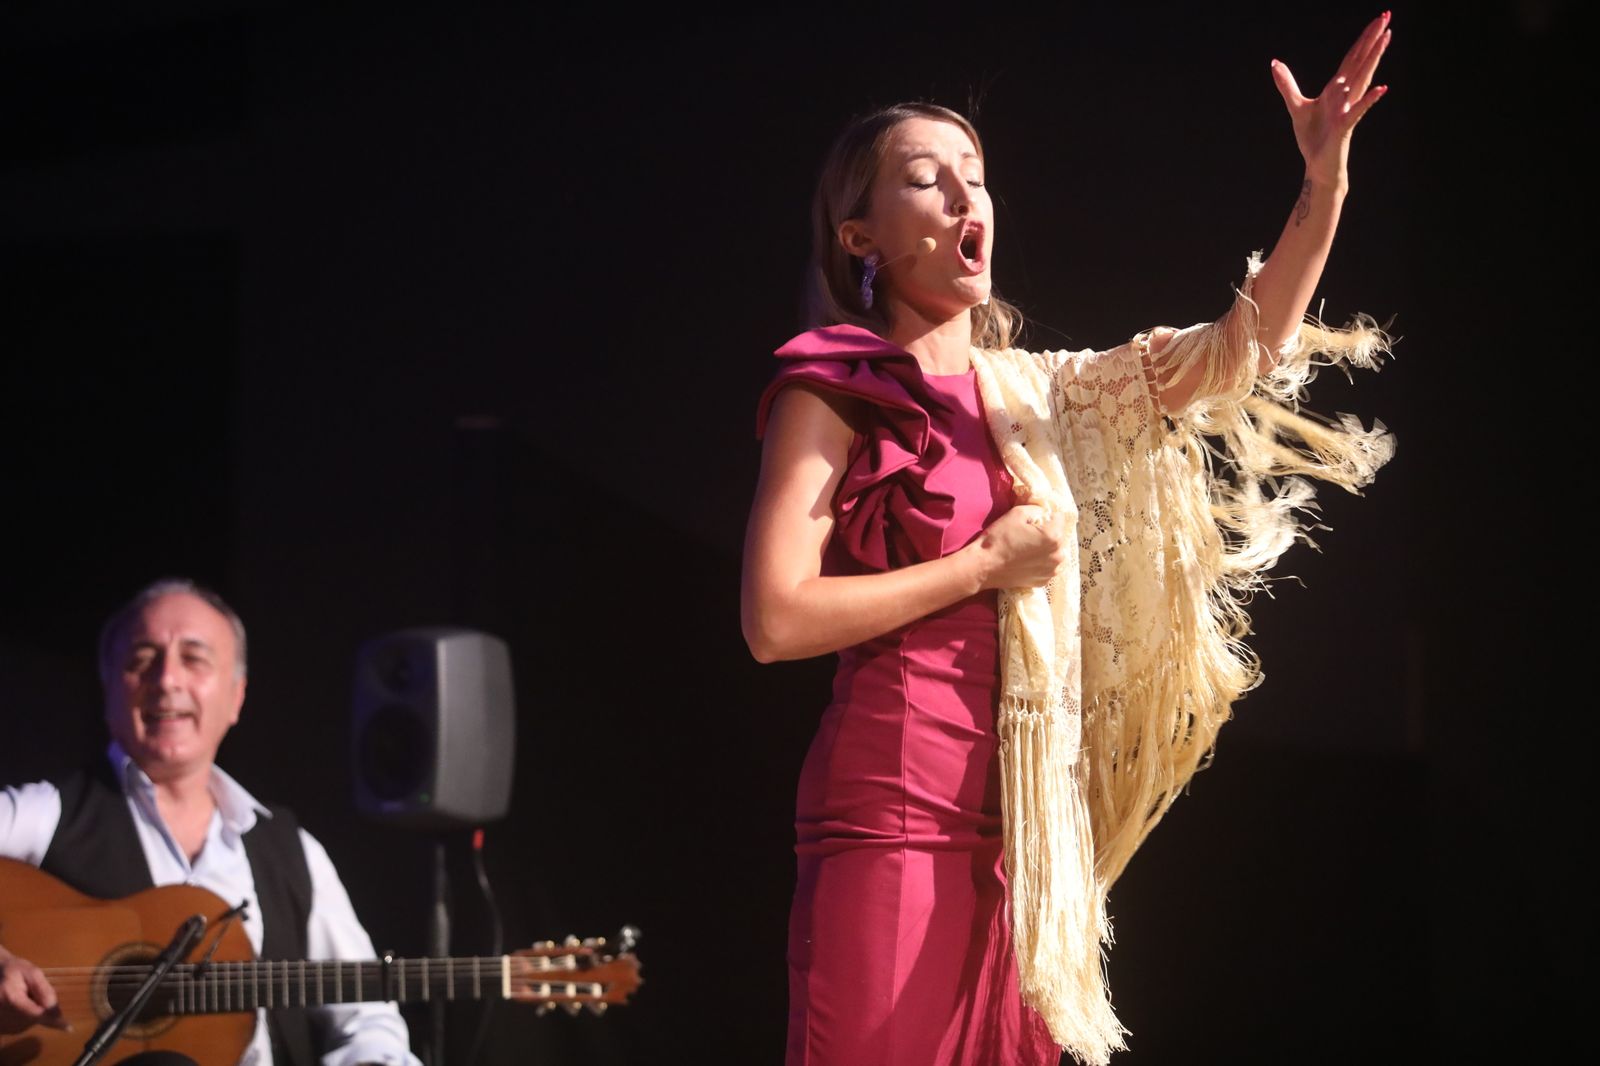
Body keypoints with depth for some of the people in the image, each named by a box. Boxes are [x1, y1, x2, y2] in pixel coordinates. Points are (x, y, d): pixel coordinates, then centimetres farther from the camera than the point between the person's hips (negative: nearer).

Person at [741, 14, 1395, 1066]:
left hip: (1024, 820, 6)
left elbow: (1237, 354, 12)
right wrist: (985, 565, -9)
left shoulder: (1031, 395, 16)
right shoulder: (832, 395, -2)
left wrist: (1327, 182, 1)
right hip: (890, 810, -6)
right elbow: (775, 620, -12)